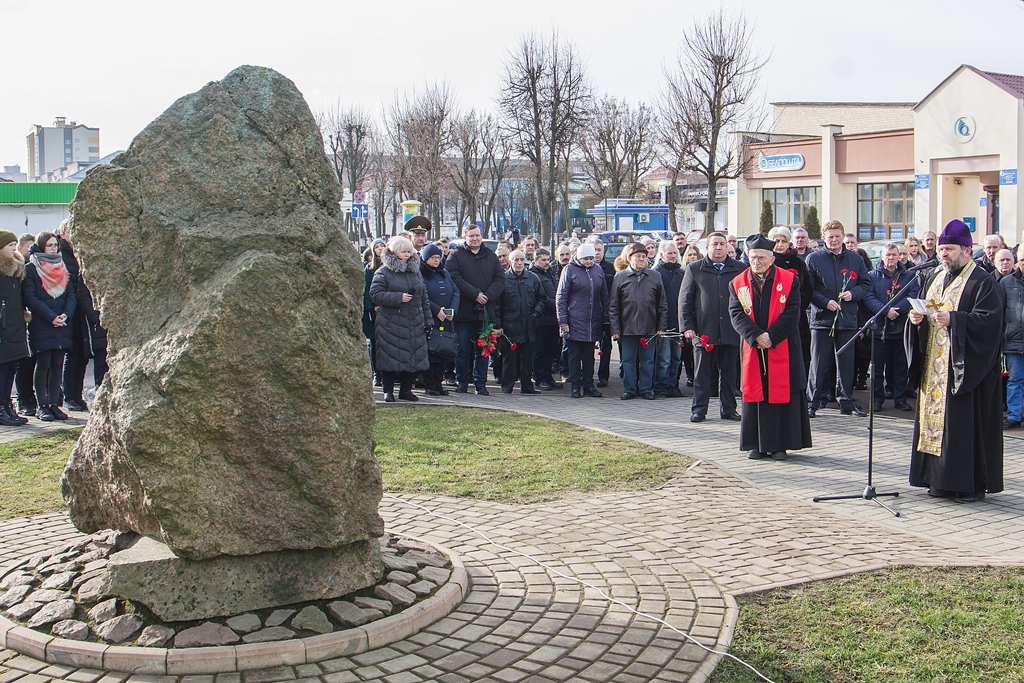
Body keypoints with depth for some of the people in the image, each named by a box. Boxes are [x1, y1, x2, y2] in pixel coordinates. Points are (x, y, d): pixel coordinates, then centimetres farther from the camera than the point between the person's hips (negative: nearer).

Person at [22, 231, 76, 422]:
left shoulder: (62, 268, 15)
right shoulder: (30, 268, -1)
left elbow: (71, 294, 10)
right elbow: (30, 298, -8)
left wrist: (66, 314, -8)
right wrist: (51, 317, -16)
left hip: (62, 326, 5)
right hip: (41, 327, -5)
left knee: (57, 365, 5)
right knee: (43, 365, -2)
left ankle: (54, 404, 11)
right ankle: (42, 406, 3)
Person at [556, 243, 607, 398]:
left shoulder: (598, 270, 8)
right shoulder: (569, 270, -4)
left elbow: (604, 295, 14)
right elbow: (560, 297, -5)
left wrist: (605, 318, 8)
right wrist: (563, 321, -10)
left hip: (593, 322, 4)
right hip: (574, 321, -4)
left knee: (589, 355, 9)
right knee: (575, 355, 2)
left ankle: (588, 385, 16)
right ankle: (575, 386, 9)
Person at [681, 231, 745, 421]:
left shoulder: (739, 269, 8)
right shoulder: (694, 269, 7)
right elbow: (685, 299, 6)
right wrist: (687, 326, -3)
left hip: (731, 332, 1)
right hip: (704, 332, -1)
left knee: (729, 373, 7)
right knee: (702, 373, 3)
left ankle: (728, 408, 16)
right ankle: (698, 409, 10)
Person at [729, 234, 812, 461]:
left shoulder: (789, 280, 0)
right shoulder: (738, 283, 5)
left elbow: (792, 313, -7)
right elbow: (736, 314, -4)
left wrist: (771, 336, -17)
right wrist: (756, 336, -18)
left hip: (782, 350, -2)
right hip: (752, 351, 2)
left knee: (782, 395, 0)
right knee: (754, 395, 4)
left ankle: (780, 444, 7)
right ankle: (756, 444, 11)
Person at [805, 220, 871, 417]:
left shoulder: (855, 259, 9)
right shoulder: (813, 259, 1)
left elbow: (866, 284, 12)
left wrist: (853, 293, -8)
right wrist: (825, 302, -15)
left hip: (848, 319, 2)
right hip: (821, 319, -2)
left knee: (847, 363, 8)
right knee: (818, 363, 0)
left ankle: (846, 401, 17)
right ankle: (813, 401, 8)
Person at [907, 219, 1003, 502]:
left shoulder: (983, 282, -6)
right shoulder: (935, 278, 16)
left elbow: (989, 319, -16)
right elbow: (922, 310, 21)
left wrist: (953, 319, -25)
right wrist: (916, 318, -1)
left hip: (965, 367, -7)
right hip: (933, 366, 7)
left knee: (965, 422, -6)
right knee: (934, 416, 6)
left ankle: (973, 483, 1)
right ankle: (941, 479, 13)